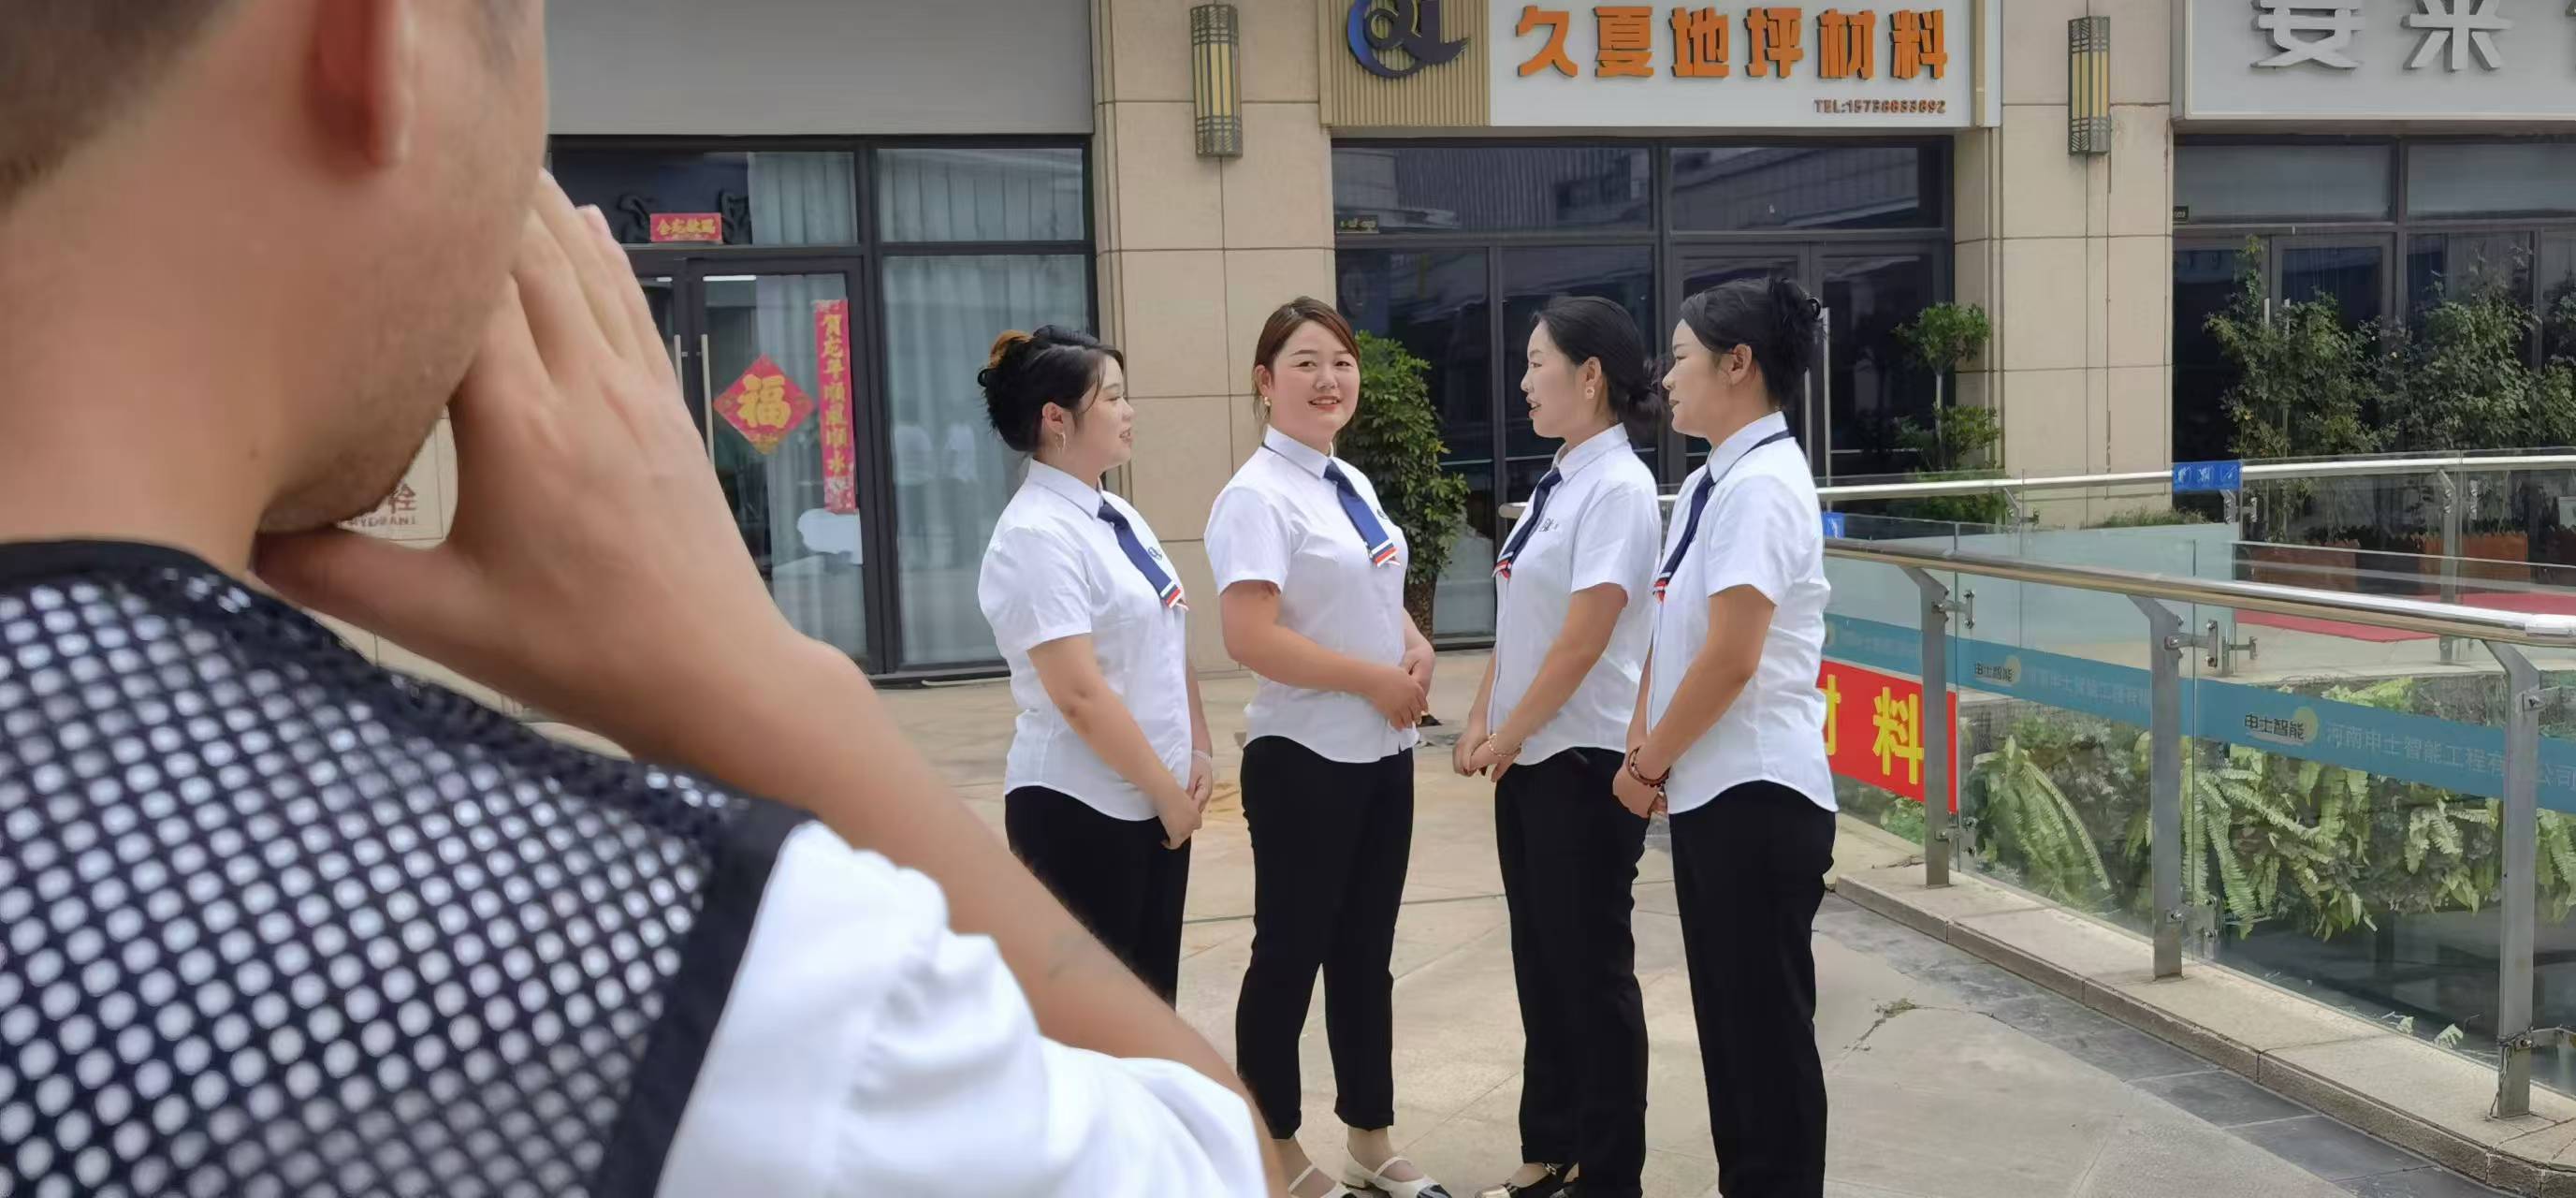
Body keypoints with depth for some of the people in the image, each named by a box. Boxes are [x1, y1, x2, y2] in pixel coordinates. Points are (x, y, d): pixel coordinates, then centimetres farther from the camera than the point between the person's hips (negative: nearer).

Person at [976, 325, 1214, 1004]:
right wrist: (1169, 792, -14)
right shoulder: (1038, 535, -17)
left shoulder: (1118, 518, 9)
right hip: (1081, 809, -8)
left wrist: (1197, 755, 3)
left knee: (1152, 1001, 14)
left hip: (1153, 799, 8)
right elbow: (1080, 695, -22)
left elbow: (1169, 647, 14)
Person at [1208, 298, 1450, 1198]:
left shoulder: (1353, 484, 10)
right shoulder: (1257, 497, -15)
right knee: (1291, 955, 6)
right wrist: (1374, 679, -18)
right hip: (1305, 759, -8)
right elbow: (1250, 638, -25)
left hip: (1382, 752, 8)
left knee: (1366, 954, 17)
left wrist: (1417, 648, 0)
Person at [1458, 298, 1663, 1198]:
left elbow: (1584, 639, -20)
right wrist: (1481, 721, 4)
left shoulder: (1617, 487, -16)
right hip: (1530, 759, 9)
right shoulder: (1558, 484, 11)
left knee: (1593, 969, 4)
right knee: (1542, 960, 16)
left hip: (1584, 760, -9)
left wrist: (1507, 735, -12)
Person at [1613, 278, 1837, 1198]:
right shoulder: (1708, 484, 11)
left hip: (1757, 795, -9)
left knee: (1768, 1026, 3)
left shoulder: (1762, 485, -17)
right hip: (1707, 789, 9)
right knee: (1728, 1018, 17)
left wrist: (1649, 762, -10)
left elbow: (1730, 659, -22)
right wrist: (1644, 751, 3)